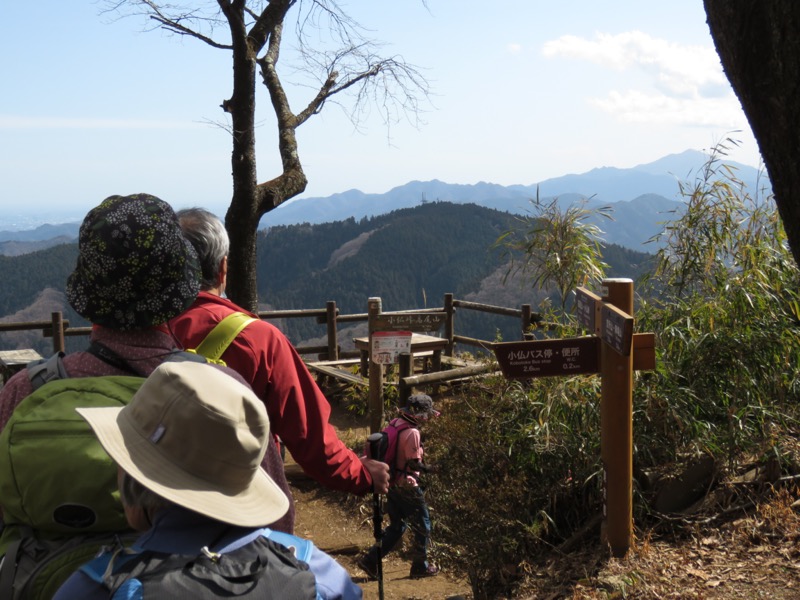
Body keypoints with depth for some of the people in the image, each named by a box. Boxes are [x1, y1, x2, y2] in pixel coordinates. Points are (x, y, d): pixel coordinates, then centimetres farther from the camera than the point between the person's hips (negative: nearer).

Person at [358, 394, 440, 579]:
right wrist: (428, 468, -2)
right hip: (406, 486, -8)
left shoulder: (396, 423, 4)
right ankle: (420, 566, 21)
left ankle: (370, 560, 14)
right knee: (422, 526, 10)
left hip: (392, 484, 8)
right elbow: (414, 463, -20)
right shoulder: (412, 432, -22)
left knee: (397, 526, 19)